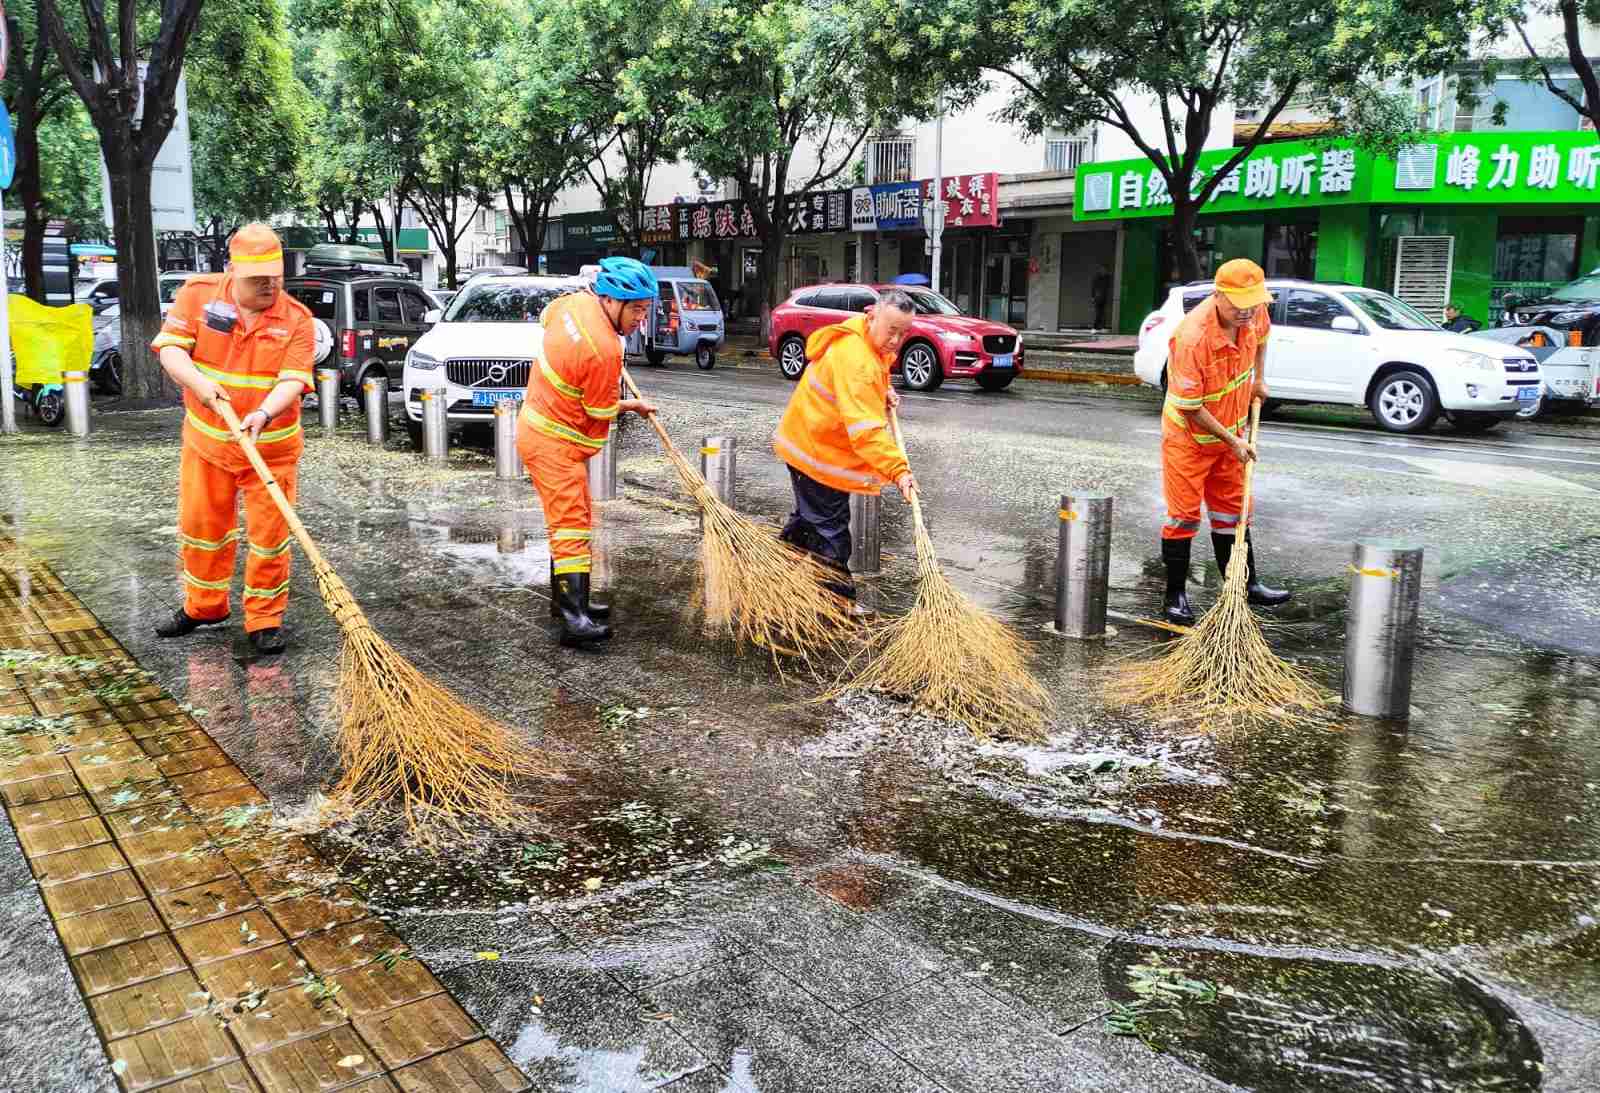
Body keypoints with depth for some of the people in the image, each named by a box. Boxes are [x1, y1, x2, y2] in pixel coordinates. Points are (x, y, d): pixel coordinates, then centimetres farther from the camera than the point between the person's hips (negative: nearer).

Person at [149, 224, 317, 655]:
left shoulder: (297, 319, -10)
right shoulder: (197, 293, -3)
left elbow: (293, 380, -18)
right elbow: (170, 347, -7)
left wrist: (264, 414, -37)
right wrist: (199, 382, -27)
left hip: (271, 448, -2)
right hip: (206, 441, 3)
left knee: (269, 534, -1)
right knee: (200, 526, 15)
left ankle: (265, 619, 13)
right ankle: (203, 606, 35)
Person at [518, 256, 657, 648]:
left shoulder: (576, 301, -2)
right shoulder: (604, 351, -28)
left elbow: (547, 317, 23)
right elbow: (601, 412, -14)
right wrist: (634, 406, 4)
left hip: (539, 421, 10)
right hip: (554, 442, -10)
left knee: (568, 520, 17)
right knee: (572, 525, -15)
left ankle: (566, 599, 25)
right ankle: (574, 619, -21)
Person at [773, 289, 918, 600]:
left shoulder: (868, 340, 1)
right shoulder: (855, 360, -32)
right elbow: (865, 429, -40)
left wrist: (884, 392, 5)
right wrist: (898, 470, -44)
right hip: (817, 452, -11)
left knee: (810, 514, 25)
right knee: (830, 528, -4)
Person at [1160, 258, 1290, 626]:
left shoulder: (1255, 313, -13)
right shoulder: (1191, 338, -33)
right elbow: (1190, 407, -25)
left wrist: (1258, 379, 13)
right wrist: (1232, 440, -18)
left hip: (1230, 432, 7)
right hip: (1188, 436, -6)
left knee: (1233, 511, 15)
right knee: (1183, 515, -1)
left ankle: (1247, 585, 27)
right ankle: (1175, 595, 10)